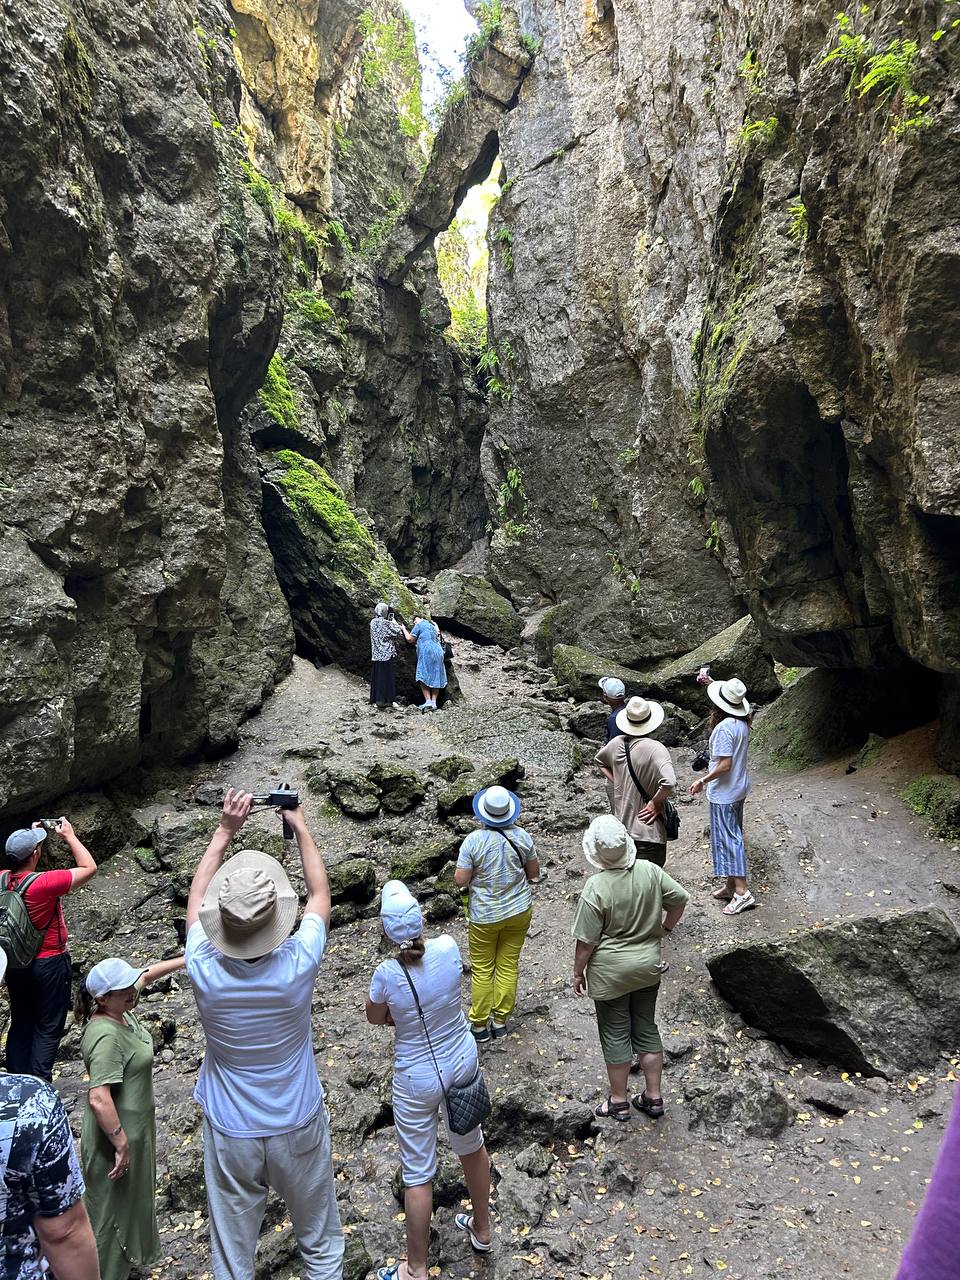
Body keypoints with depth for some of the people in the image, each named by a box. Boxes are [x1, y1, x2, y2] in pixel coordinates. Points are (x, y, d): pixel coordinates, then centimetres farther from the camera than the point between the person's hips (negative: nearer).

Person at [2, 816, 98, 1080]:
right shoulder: (44, 883, -27)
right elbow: (89, 868, -18)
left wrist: (31, 835, 12)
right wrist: (69, 836, -11)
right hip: (49, 963, -6)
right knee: (48, 1029, 8)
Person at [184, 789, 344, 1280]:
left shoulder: (205, 970, -26)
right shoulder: (298, 964, -28)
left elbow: (196, 897, -4)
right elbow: (320, 893, -7)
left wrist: (225, 830, -2)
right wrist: (300, 825, 1)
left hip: (230, 1134, 1)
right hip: (298, 1127, 0)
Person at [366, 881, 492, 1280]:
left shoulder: (387, 974, -29)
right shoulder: (448, 948, -21)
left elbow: (376, 1018, -6)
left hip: (419, 1078, -4)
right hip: (463, 1061, 4)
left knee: (417, 1172, 15)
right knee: (471, 1144, 27)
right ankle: (482, 1230, 50)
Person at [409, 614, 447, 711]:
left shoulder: (419, 625, 3)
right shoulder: (433, 626, 24)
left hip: (426, 652, -7)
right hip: (438, 652, 7)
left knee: (423, 678, -8)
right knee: (435, 678, 4)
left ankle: (428, 701, -19)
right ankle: (434, 702, -2)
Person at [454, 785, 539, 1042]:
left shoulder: (473, 840, -20)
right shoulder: (522, 836, -12)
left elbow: (460, 880, -15)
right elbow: (534, 873, 0)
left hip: (485, 915, -2)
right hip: (519, 911, 3)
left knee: (482, 970, 13)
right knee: (508, 966, 15)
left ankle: (479, 1025, 23)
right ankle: (500, 1021, 25)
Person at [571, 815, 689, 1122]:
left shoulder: (596, 888, -26)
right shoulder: (650, 871, -14)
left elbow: (586, 941, -18)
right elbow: (680, 898, -1)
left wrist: (578, 972, -3)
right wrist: (666, 927, 15)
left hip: (611, 971, -4)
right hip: (648, 965, 5)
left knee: (616, 1034, 13)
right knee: (646, 1028, 20)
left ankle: (618, 1102, 29)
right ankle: (653, 1097, 32)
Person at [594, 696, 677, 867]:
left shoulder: (616, 744, 1)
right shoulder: (655, 749, -20)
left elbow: (599, 760, 22)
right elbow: (669, 782, -33)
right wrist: (656, 802, -15)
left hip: (621, 828, 7)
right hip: (648, 832, -6)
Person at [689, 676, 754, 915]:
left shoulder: (724, 728, -25)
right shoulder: (742, 723, 1)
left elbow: (724, 765, -26)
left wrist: (702, 781, -14)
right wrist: (711, 683, 26)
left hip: (723, 793, -9)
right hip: (739, 789, 9)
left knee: (727, 839, -2)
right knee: (733, 836, 17)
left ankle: (742, 892, 2)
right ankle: (731, 885, 27)